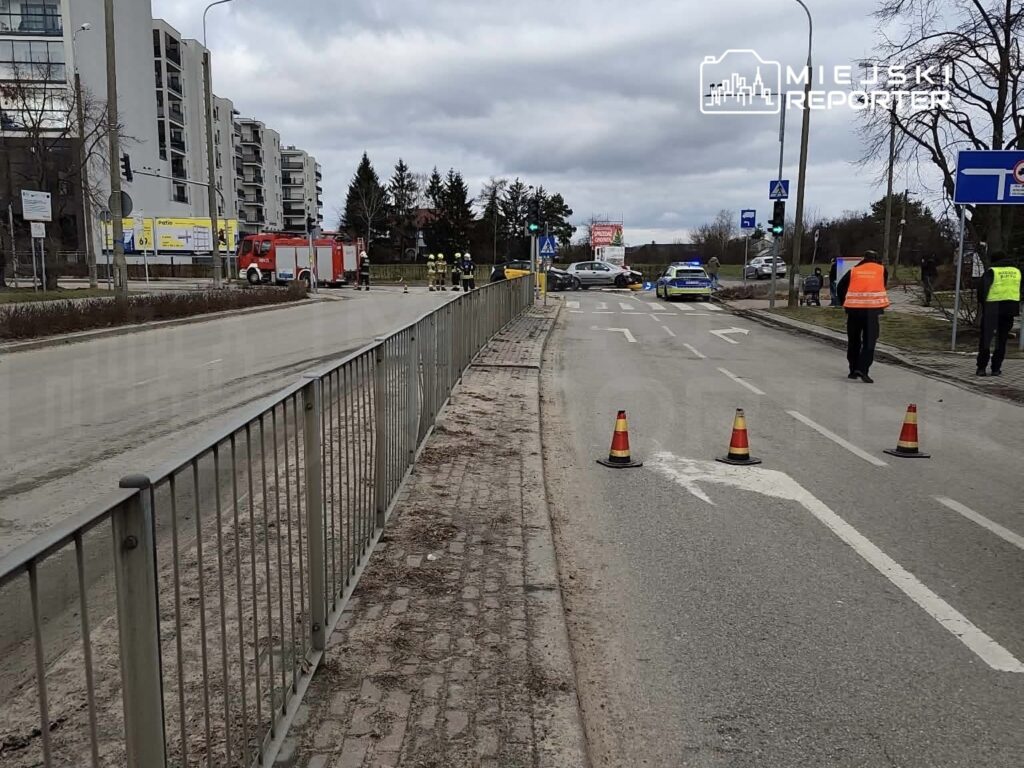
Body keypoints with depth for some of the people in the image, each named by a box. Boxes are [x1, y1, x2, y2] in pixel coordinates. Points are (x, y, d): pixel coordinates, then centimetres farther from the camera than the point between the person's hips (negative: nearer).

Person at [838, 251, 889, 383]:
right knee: (869, 341, 0)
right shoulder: (882, 270, 10)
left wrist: (844, 303, 18)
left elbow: (840, 288, 8)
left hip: (853, 309, 2)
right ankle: (863, 369, -14)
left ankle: (853, 370, 19)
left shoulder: (854, 270, 11)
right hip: (872, 309, -2)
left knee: (853, 340, 14)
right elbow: (882, 287, 14)